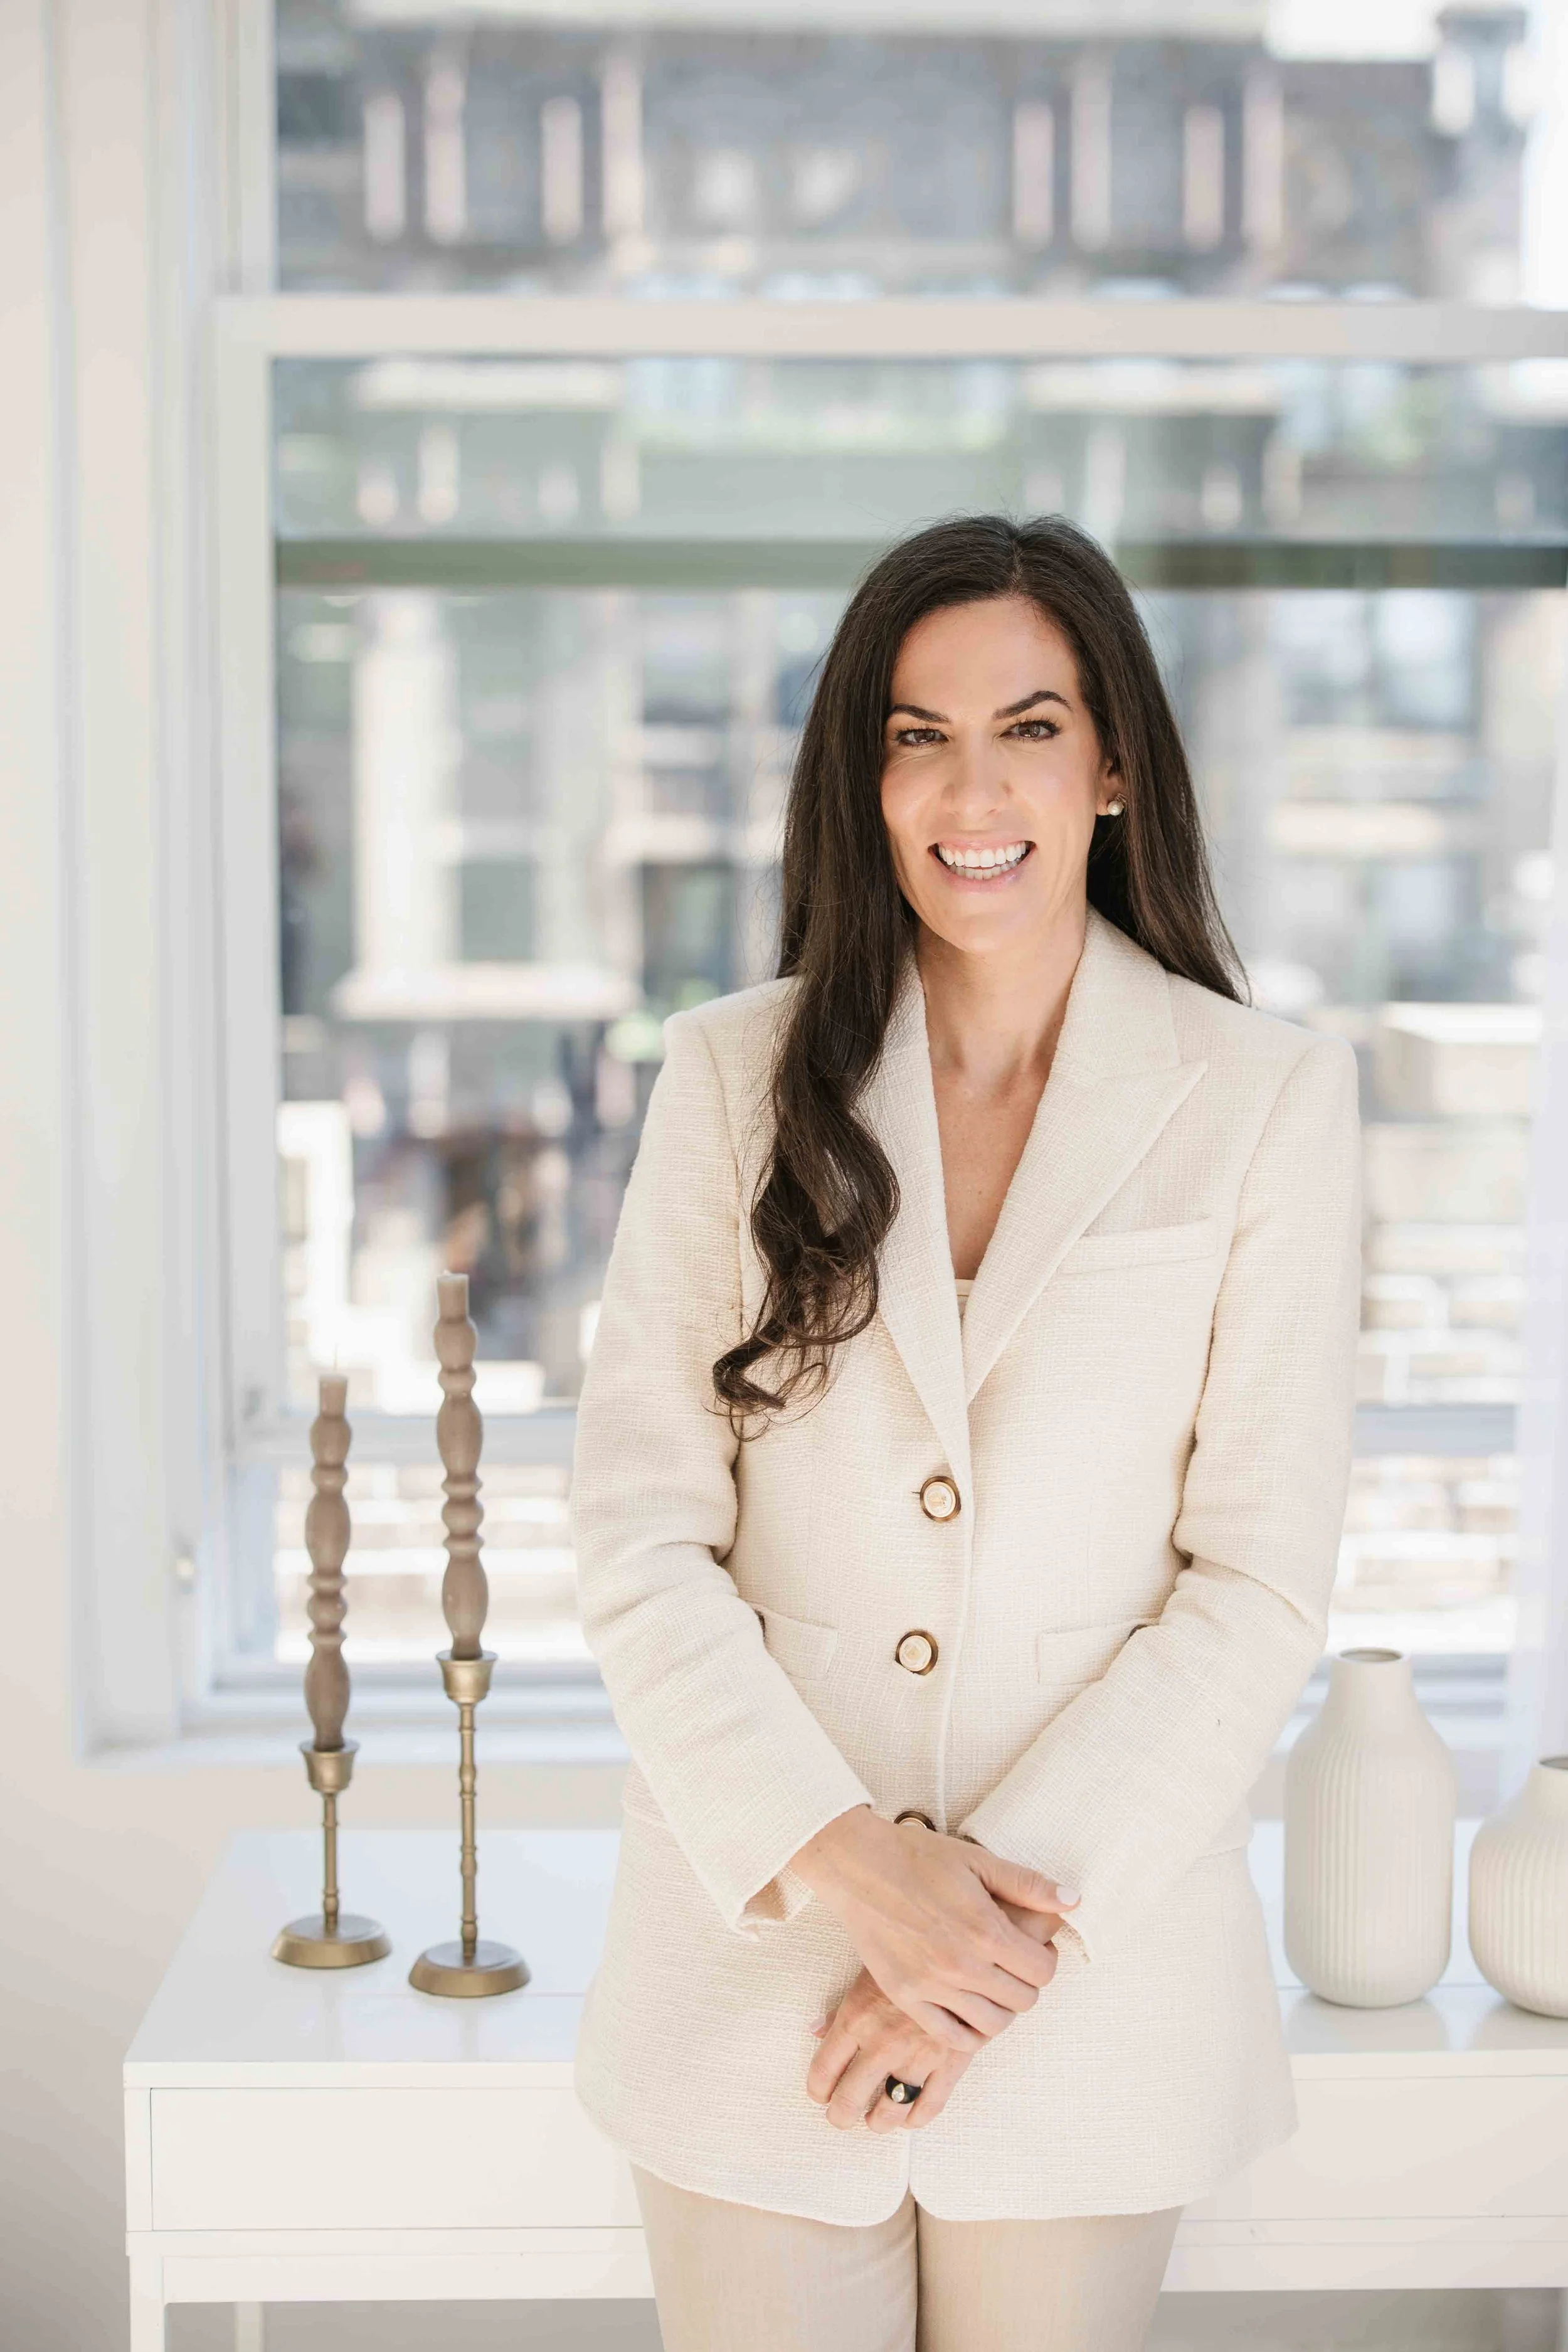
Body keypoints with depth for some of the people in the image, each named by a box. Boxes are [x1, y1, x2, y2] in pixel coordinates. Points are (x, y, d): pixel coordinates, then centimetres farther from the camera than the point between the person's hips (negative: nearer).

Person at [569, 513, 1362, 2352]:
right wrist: (847, 1858, -15)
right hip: (759, 1955, 1)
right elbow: (641, 1534, -4)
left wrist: (1016, 1896, -13)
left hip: (1097, 1983, 0)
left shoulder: (1268, 1097, -2)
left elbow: (1260, 1583, -6)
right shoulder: (736, 1075, 1)